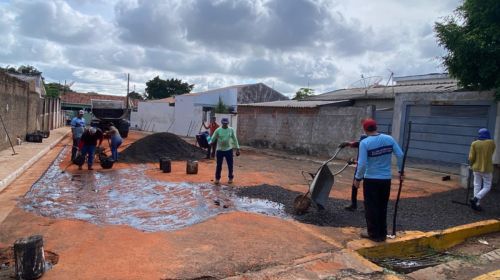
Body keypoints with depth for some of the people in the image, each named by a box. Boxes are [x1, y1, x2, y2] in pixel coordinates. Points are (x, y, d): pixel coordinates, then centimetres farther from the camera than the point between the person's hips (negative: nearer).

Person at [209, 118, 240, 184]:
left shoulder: (231, 130, 0)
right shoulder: (218, 130, -4)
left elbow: (235, 139, 5)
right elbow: (213, 138, -3)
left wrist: (237, 149, 3)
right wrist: (211, 143, -25)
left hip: (229, 150, 1)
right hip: (220, 150, -1)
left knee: (230, 165, 7)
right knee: (219, 165, 4)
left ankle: (230, 178, 25)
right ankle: (217, 178, 19)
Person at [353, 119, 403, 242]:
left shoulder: (365, 143, -14)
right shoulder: (389, 139, -1)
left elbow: (362, 164, -17)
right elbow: (400, 155, -2)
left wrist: (358, 178, -5)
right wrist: (401, 171, 10)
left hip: (371, 179, -5)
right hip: (386, 179, 5)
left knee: (371, 208, 8)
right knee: (382, 207, 16)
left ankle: (374, 234, 14)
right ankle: (382, 234, 24)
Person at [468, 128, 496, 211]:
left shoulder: (474, 143, -6)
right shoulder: (491, 143, -7)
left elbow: (471, 157, -8)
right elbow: (491, 154, 8)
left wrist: (471, 165, 11)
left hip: (476, 168, 2)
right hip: (487, 169, -2)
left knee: (477, 186, 10)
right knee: (487, 187, 8)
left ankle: (476, 204, 11)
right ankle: (475, 199, -10)